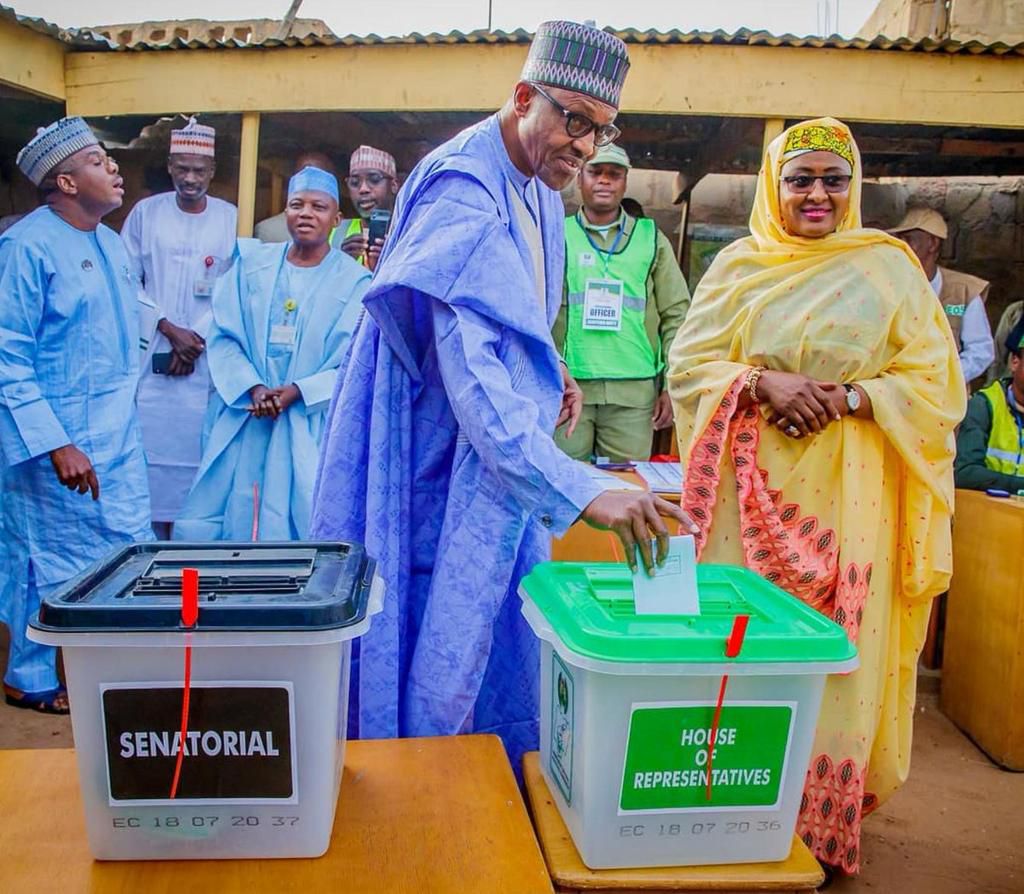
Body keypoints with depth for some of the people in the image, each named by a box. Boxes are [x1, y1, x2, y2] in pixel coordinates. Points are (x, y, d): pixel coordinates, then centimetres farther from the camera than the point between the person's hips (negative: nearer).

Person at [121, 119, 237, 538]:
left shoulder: (229, 217, 6)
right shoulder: (146, 212, 6)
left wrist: (198, 336, -6)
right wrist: (170, 330, -7)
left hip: (207, 359, 0)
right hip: (150, 355, 0)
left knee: (199, 451, -2)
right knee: (149, 450, -3)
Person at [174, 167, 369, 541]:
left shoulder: (355, 282, -1)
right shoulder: (252, 263, 7)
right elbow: (223, 336, 4)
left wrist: (299, 391, -17)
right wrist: (252, 388, -12)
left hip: (311, 430, -2)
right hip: (241, 422, 3)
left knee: (303, 534, -2)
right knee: (214, 532, 6)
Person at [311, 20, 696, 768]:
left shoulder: (538, 190, 7)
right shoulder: (463, 194, -23)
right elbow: (468, 373, -35)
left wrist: (548, 373, 6)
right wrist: (583, 490, -41)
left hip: (498, 458, 9)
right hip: (440, 459, -9)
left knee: (508, 636, 16)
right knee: (440, 652, 2)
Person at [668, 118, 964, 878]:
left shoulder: (889, 268, 5)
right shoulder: (739, 266, 8)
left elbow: (937, 385, 1)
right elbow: (688, 362, 1)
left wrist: (848, 397, -14)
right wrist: (765, 382, -16)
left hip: (849, 495, -1)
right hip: (755, 494, 1)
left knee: (837, 655, 1)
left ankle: (826, 829, 19)